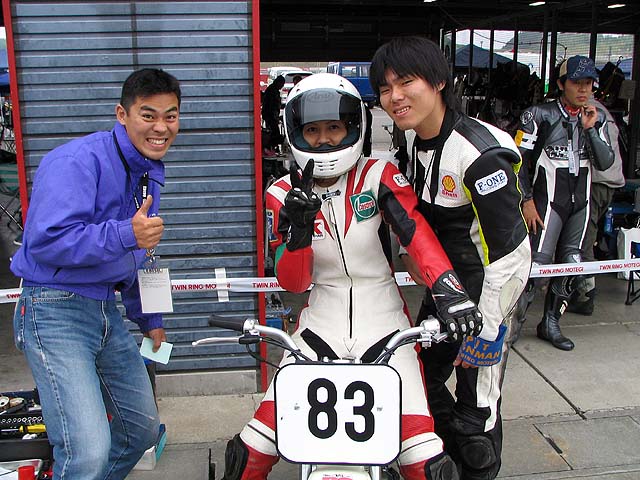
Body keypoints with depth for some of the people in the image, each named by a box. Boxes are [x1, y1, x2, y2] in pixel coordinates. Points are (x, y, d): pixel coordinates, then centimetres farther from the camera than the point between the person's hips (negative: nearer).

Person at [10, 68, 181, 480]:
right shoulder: (78, 160, -16)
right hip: (55, 310, -9)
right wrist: (126, 235, -35)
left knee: (143, 431, 17)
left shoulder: (150, 172, 13)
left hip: (106, 310, 9)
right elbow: (46, 240, -27)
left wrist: (148, 318, 24)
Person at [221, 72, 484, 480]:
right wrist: (299, 225, -25)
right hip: (321, 326, 2)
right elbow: (292, 283, -7)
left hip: (384, 325, -1)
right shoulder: (284, 193, 0)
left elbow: (418, 233, -19)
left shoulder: (379, 176, -5)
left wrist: (450, 291, -35)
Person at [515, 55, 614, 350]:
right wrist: (526, 200, -10)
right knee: (540, 261, -13)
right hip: (548, 199, -6)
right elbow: (517, 159, -7)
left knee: (571, 264, 8)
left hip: (580, 202, 6)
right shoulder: (540, 115, -8)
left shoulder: (597, 118, 8)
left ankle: (550, 324, 20)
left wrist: (590, 129, -11)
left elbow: (605, 163, 0)